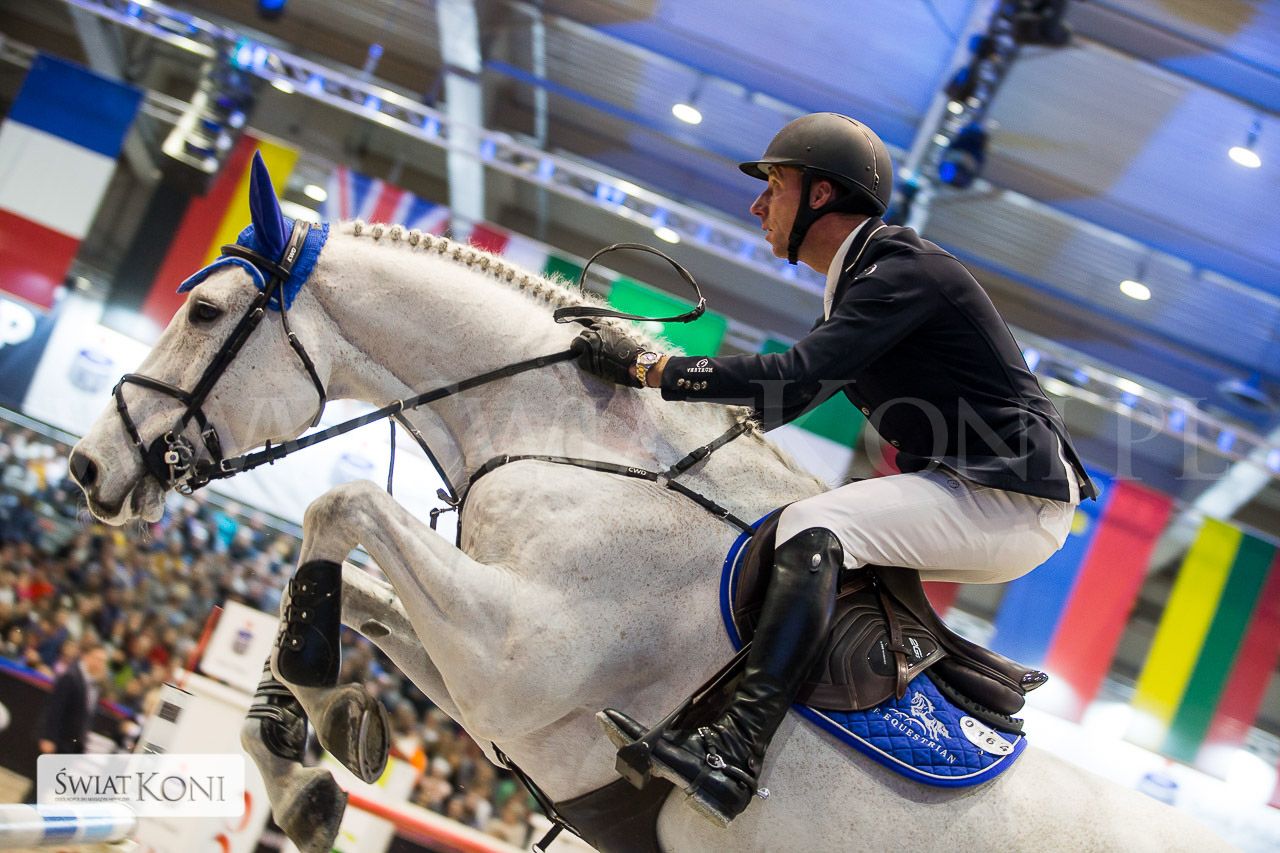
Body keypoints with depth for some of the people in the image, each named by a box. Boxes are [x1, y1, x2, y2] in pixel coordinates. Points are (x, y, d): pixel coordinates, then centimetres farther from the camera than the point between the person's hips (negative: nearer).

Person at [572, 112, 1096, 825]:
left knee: (814, 526, -27)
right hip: (966, 490, 10)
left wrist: (644, 364, -20)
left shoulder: (904, 272, -15)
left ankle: (733, 756, -38)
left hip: (1014, 500, -10)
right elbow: (797, 392, 17)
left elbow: (795, 380, -25)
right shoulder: (863, 283, 16)